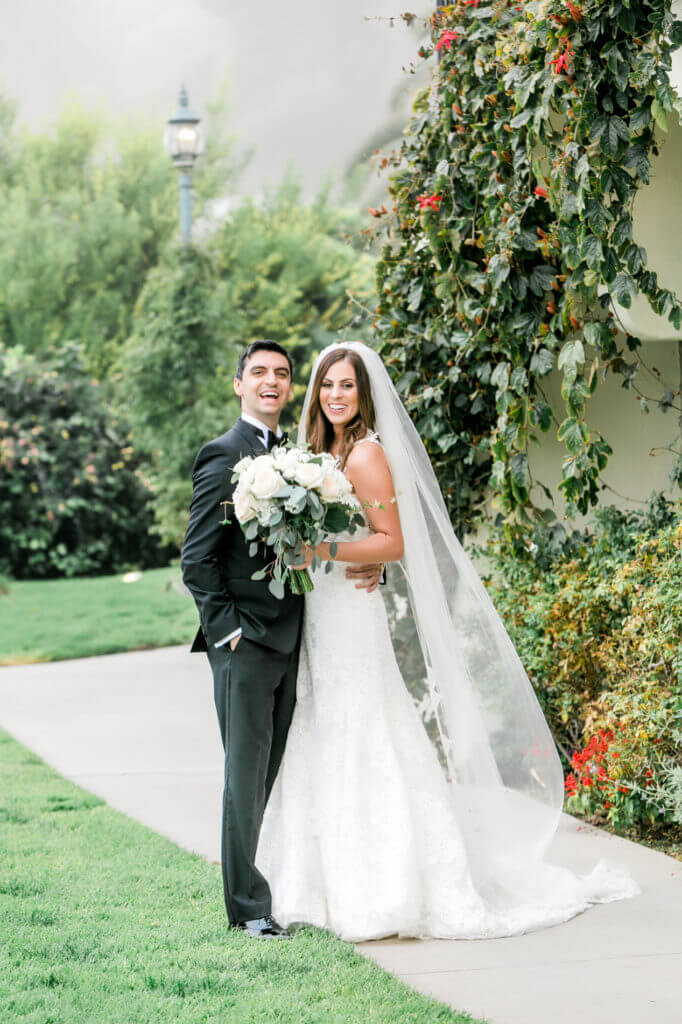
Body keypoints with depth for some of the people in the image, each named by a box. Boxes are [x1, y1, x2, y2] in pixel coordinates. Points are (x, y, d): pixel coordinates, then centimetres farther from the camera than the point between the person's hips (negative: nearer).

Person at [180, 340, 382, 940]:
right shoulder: (223, 457, -6)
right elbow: (197, 559, -10)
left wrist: (369, 569, 1)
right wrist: (227, 626, -14)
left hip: (289, 642, 7)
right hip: (245, 643, -7)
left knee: (273, 776, 11)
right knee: (246, 776, -5)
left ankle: (248, 885, 19)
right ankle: (249, 906, 1)